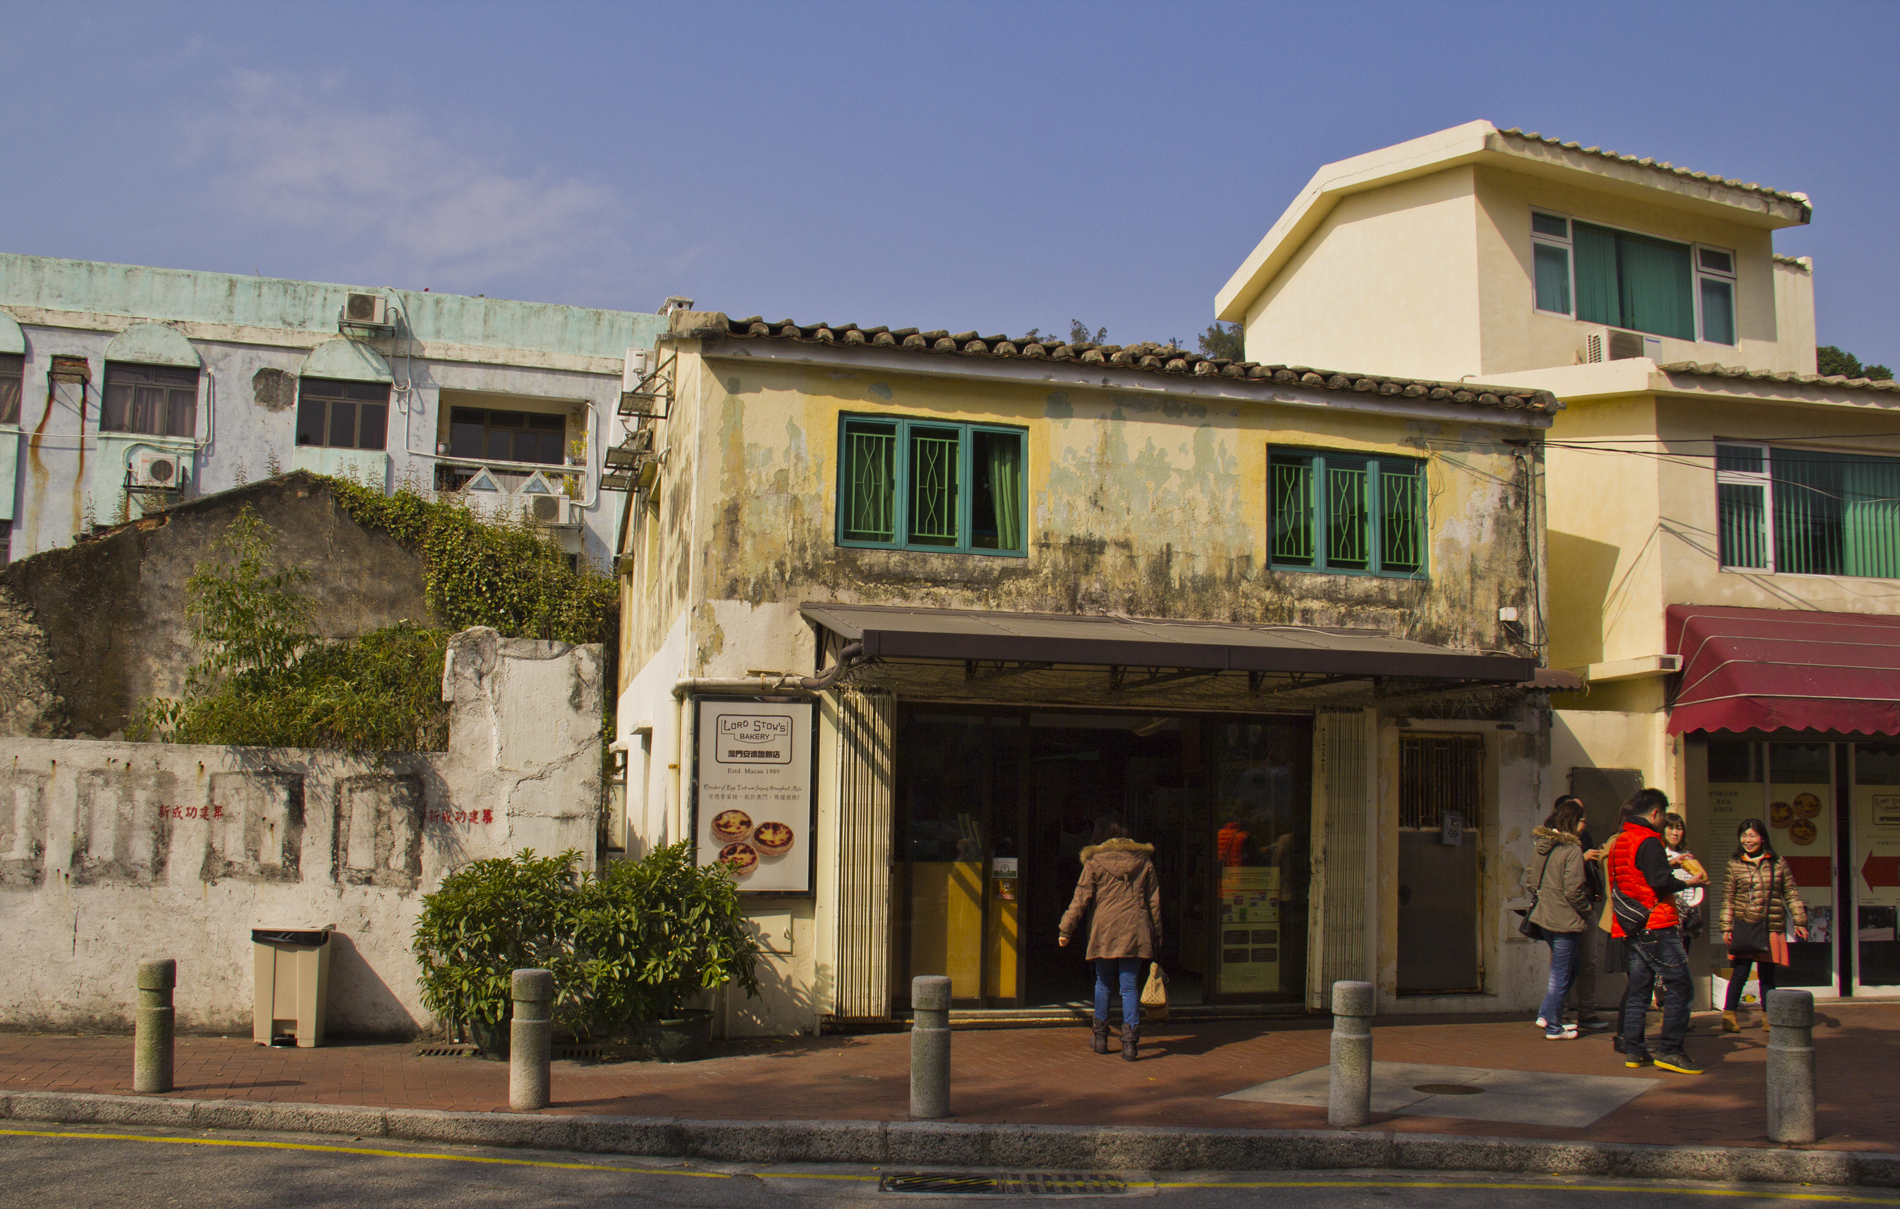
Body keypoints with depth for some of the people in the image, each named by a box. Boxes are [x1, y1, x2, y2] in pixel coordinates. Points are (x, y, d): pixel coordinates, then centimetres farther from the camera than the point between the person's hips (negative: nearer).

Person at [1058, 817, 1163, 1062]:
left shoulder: (1095, 862, 2)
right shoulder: (1144, 861, 11)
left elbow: (1081, 899, -1)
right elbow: (1154, 902, 12)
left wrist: (1066, 929, 3)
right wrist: (1156, 938, 17)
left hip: (1104, 931, -1)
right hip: (1135, 931, 1)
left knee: (1103, 983, 14)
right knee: (1130, 987, 2)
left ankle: (1100, 1037, 20)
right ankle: (1130, 1041, -7)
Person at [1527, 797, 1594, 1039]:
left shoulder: (1544, 845, 7)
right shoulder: (1572, 849, -17)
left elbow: (1534, 882, 13)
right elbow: (1573, 890, -20)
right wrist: (1585, 911, -5)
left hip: (1544, 917, 8)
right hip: (1565, 919, -8)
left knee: (1569, 968, 21)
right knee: (1561, 976, 3)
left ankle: (1547, 1014, 18)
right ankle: (1554, 1027, 11)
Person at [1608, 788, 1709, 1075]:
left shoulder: (1619, 842, 16)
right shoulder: (1648, 841, -12)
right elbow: (1660, 881, -21)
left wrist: (1668, 865, 26)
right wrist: (1689, 883, -8)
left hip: (1631, 929, 9)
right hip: (1656, 926, -9)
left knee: (1638, 990, 12)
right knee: (1678, 988, -7)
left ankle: (1633, 1050, 11)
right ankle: (1669, 1051, -10)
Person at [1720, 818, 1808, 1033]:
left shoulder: (1778, 863, 6)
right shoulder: (1734, 864, 2)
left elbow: (1791, 893, 10)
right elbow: (1727, 899, 3)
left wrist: (1800, 921, 5)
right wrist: (1726, 927, -3)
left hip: (1772, 927, 2)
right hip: (1744, 926, -2)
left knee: (1767, 974, 10)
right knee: (1740, 972, -4)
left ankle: (1768, 1017, 21)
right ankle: (1728, 1015, 1)